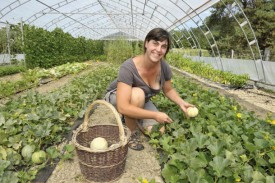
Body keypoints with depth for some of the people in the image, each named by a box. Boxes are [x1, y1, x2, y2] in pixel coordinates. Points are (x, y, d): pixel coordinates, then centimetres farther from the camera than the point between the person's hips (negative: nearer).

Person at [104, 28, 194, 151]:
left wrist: (181, 103, -17)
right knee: (138, 94, -37)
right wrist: (155, 115, -38)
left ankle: (130, 118, 17)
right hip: (116, 98, -5)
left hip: (141, 102, 5)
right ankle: (130, 134, -12)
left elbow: (168, 90, 1)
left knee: (158, 131, -10)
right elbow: (123, 107, -42)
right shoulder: (128, 67, -36)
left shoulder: (164, 67, -19)